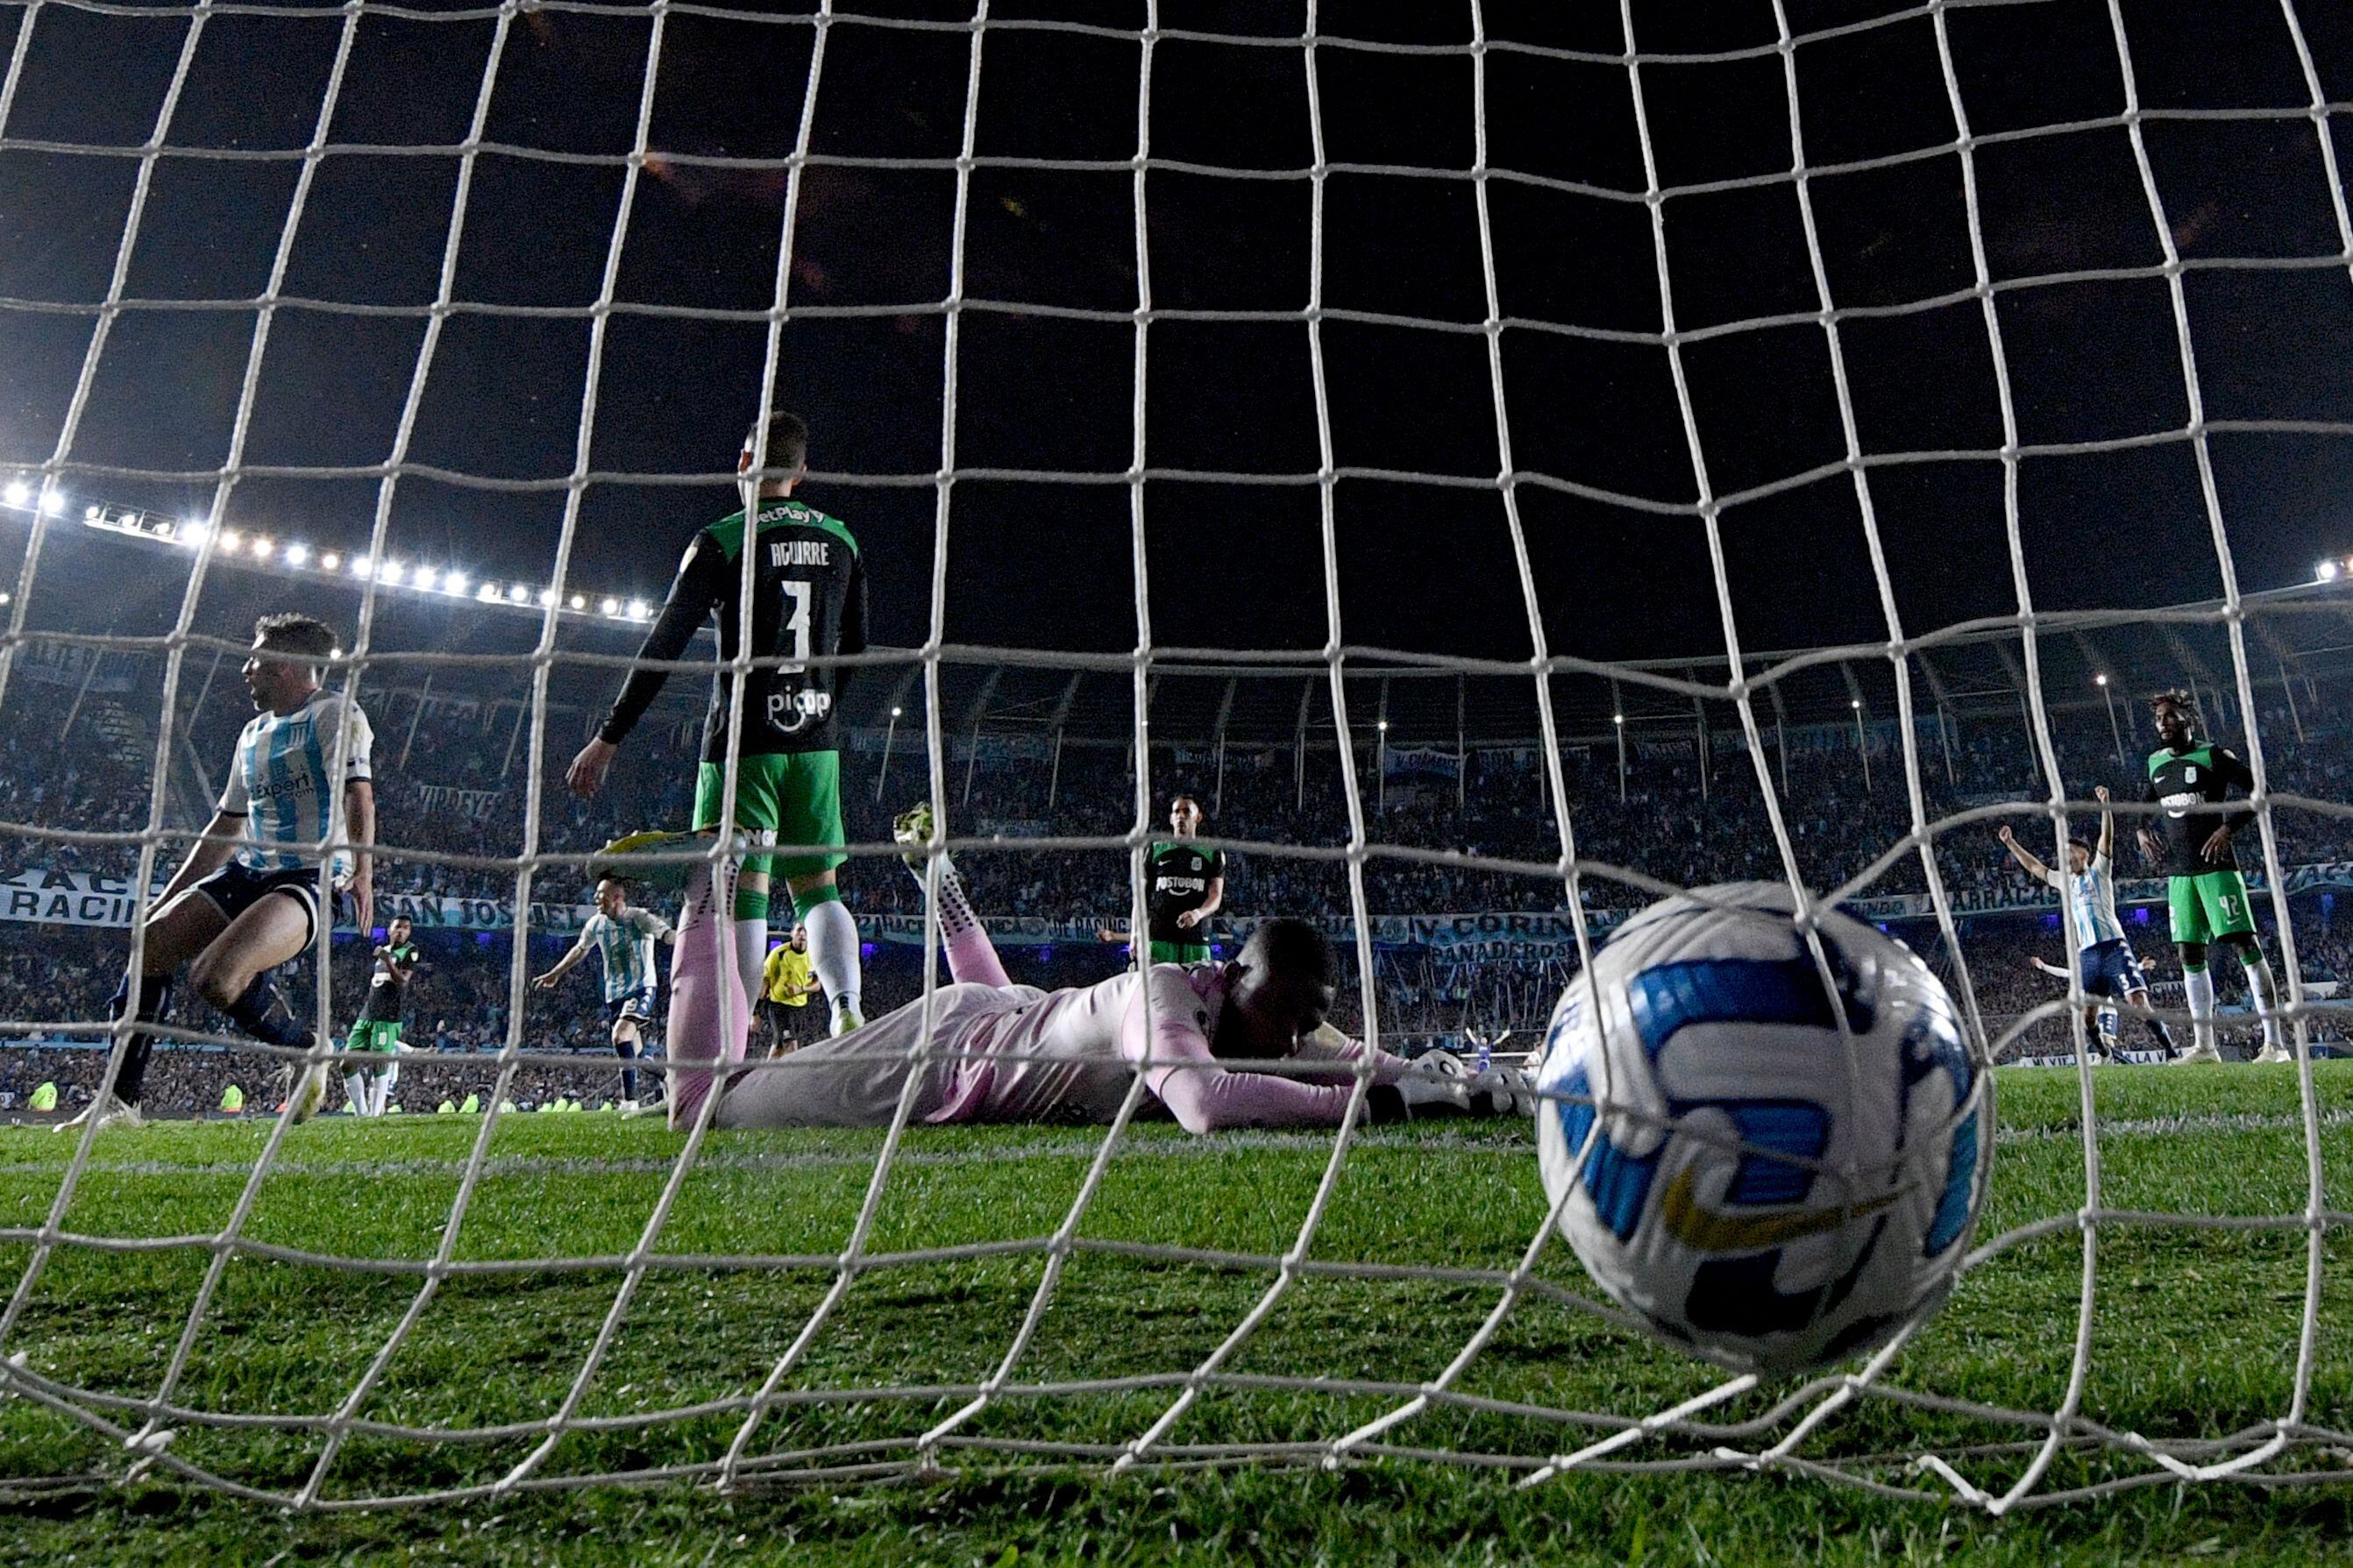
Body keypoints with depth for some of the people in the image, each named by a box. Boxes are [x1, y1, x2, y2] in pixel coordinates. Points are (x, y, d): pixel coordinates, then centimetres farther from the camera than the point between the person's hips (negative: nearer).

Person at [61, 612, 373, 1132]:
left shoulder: (336, 713, -4)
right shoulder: (254, 734, 22)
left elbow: (357, 791, -19)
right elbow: (226, 826, 27)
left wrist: (360, 871, -34)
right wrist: (169, 898, 25)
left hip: (312, 878, -9)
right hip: (247, 872, 9)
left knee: (215, 977, -28)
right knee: (151, 942, -8)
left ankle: (306, 1050, -3)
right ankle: (119, 1100, -1)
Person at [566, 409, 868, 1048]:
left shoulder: (721, 540, -5)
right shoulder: (841, 541, 9)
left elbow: (663, 646, -8)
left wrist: (607, 738, -3)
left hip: (744, 743, -4)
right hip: (815, 744, 5)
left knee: (739, 894, -5)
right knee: (817, 886, 13)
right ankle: (847, 1014, -2)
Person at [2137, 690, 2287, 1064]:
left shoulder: (2214, 755, -3)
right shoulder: (2156, 763, 14)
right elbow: (2146, 804, 29)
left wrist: (2227, 828, -16)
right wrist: (2142, 831, 9)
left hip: (2215, 866, -6)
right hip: (2178, 872, 6)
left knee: (2246, 946, -9)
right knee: (2190, 956, 6)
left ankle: (2275, 1042, -7)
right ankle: (2203, 1046, 11)